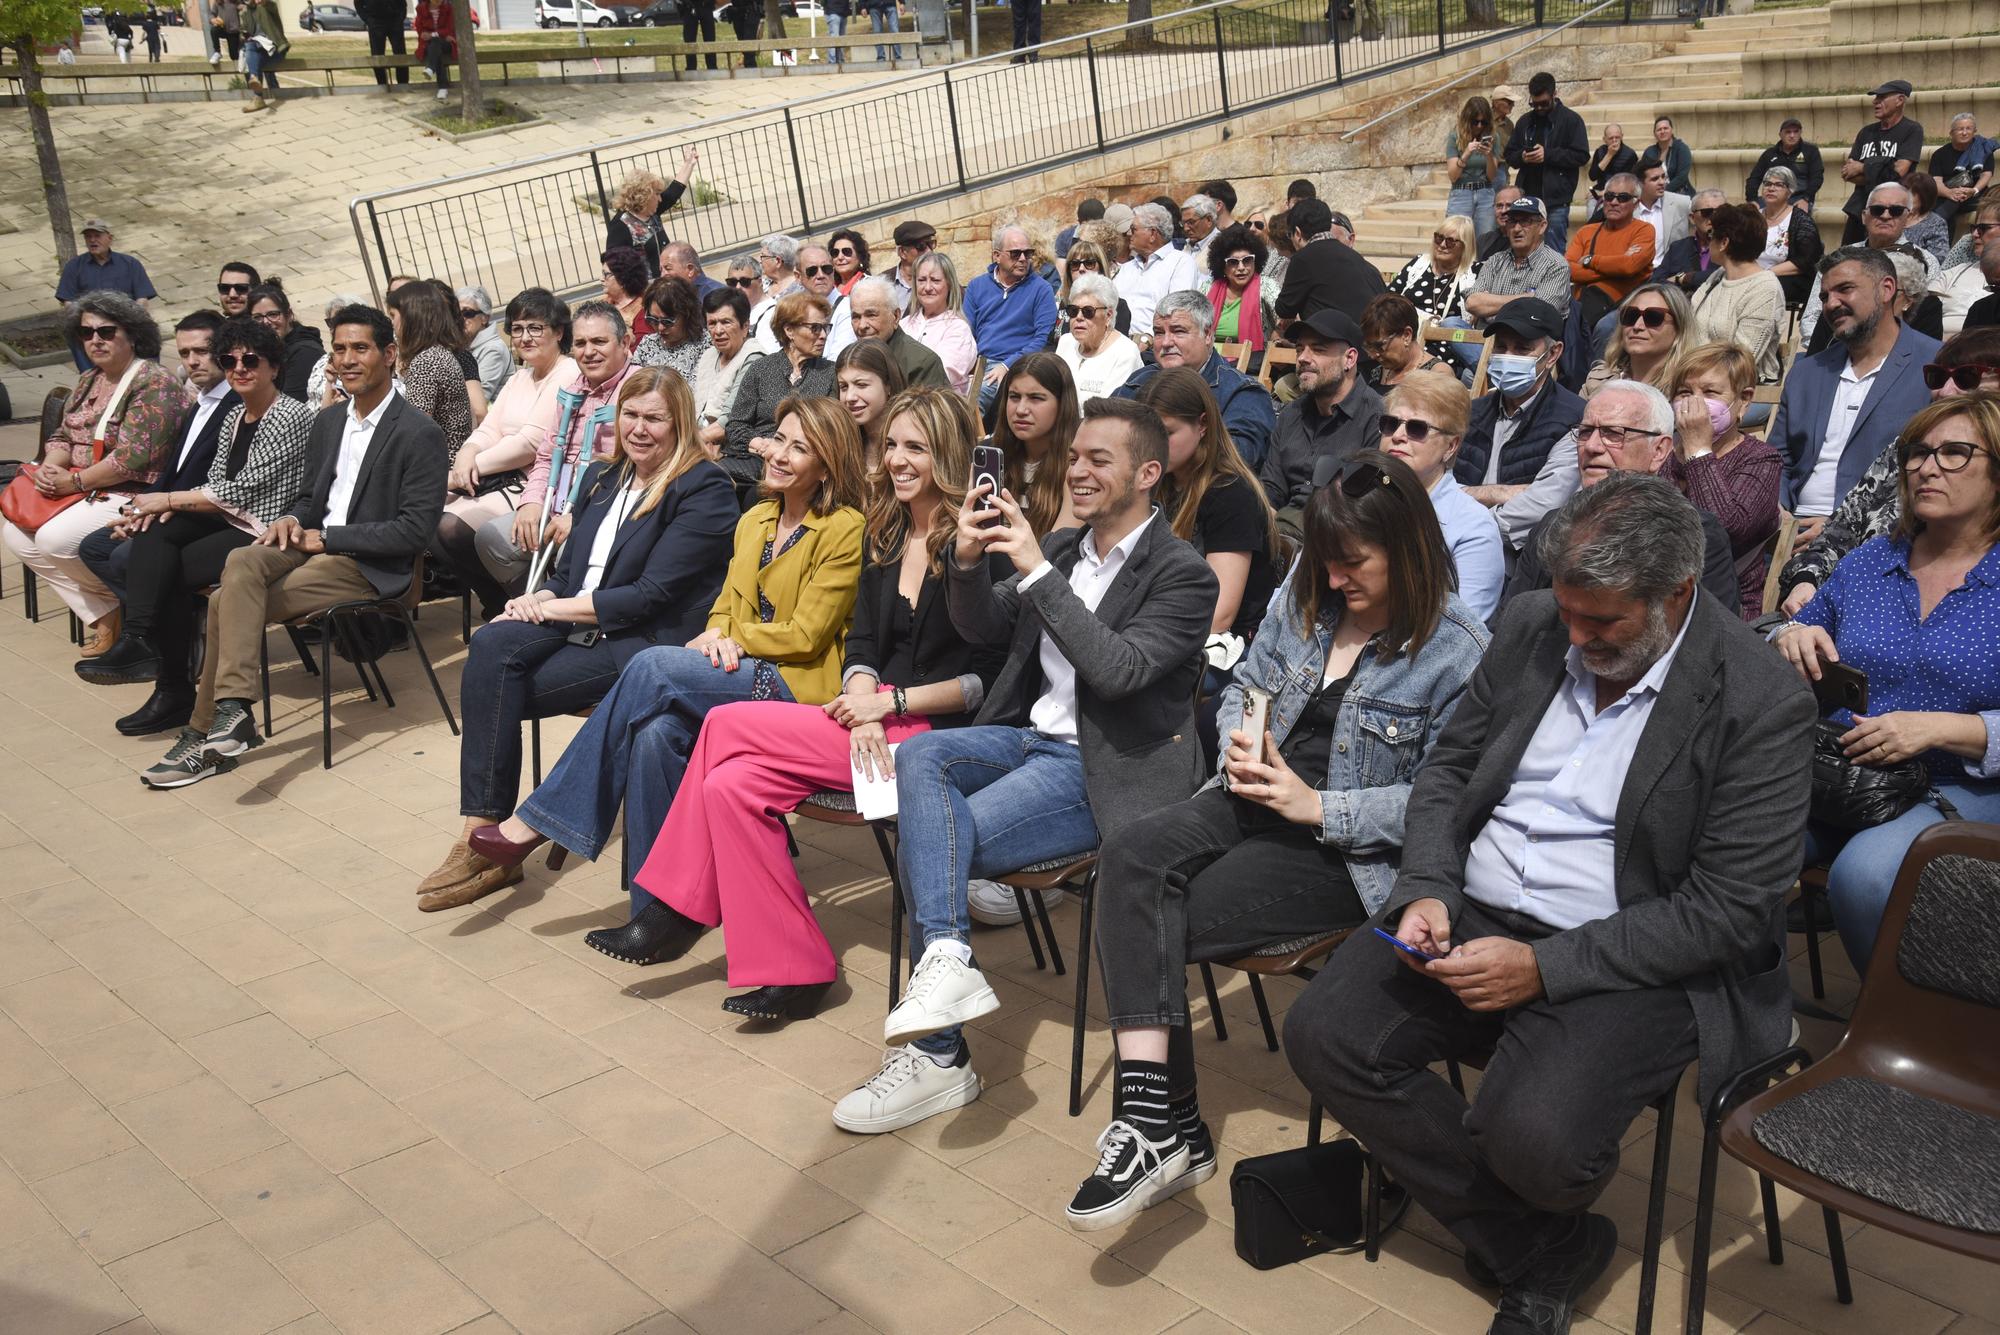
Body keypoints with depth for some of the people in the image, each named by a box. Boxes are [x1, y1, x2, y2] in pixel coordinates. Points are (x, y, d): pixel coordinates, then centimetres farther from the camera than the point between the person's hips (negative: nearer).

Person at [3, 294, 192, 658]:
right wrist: (50, 467, -7)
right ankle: (101, 613, -2)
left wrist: (73, 482, -17)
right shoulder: (90, 381, 15)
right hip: (82, 490, 9)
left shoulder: (153, 383, -15)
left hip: (133, 495, -9)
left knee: (56, 538, -26)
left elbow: (130, 459, -22)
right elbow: (62, 436, 16)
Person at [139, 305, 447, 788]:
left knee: (228, 603, -22)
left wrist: (326, 538, -14)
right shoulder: (328, 422, 16)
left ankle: (205, 733, -15)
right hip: (314, 545, 7)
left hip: (369, 566, -7)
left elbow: (415, 530, -15)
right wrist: (293, 520, 0)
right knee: (241, 561, -26)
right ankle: (231, 710, -28)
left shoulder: (420, 434, -10)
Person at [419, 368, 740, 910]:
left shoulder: (704, 490, -6)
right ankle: (484, 835, -27)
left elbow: (653, 594, -14)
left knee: (494, 688, -23)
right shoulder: (601, 478, 18)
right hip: (578, 623, 7)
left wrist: (553, 607, -11)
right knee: (492, 645, -25)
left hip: (648, 642, -7)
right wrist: (539, 598, -4)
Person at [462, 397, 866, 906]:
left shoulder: (846, 530, -6)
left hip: (799, 686, -6)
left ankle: (541, 819, -16)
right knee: (657, 730, -28)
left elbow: (805, 635, -9)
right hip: (741, 673, 6)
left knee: (652, 666, -26)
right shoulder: (755, 520, 17)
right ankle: (658, 910, -20)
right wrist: (717, 637, -7)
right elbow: (727, 606, 16)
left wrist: (728, 637, -8)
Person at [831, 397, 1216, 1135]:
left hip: (1101, 769, -7)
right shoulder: (1062, 546, 14)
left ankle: (935, 1053, -16)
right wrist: (968, 562, -8)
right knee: (920, 756, -25)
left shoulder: (1184, 575, -8)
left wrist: (1037, 571, -23)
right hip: (1030, 736, 7)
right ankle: (946, 957, -38)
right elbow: (981, 628, 13)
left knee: (925, 837, -22)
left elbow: (1117, 669, -22)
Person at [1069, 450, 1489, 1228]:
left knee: (1163, 923, -24)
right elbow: (1246, 688, 20)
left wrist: (1317, 806, -18)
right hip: (1258, 798, 6)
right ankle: (1154, 1120, -30)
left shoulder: (1458, 652, -10)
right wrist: (1239, 746, -3)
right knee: (1131, 859, -26)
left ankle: (1164, 1132, -9)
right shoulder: (1304, 598, 9)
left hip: (1347, 848, -6)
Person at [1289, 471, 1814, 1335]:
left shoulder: (1762, 706, -12)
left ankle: (1549, 1230, 13)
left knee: (1533, 1136, -30)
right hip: (1470, 913, 6)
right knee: (1322, 1035, -15)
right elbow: (1445, 770, 12)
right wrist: (1426, 890, -7)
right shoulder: (1531, 630, 4)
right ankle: (1543, 1249, 1)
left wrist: (1546, 966, -21)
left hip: (1629, 958, -5)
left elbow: (1728, 910, -14)